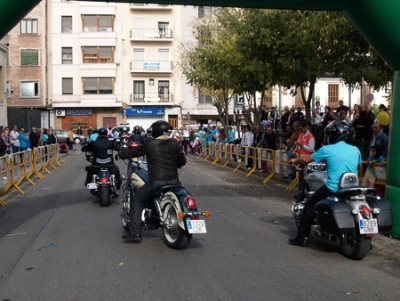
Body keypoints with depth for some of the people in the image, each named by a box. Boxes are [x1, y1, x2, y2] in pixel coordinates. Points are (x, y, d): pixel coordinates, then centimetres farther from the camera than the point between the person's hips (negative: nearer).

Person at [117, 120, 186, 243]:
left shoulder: (150, 144, -2)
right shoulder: (175, 144, 5)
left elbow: (134, 152, 10)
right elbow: (182, 161, 13)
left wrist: (121, 153, 29)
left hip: (156, 181, -3)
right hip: (174, 181, 4)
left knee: (137, 201, 12)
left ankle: (135, 233, 3)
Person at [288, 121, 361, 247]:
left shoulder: (327, 149, -4)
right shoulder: (355, 150, 7)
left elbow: (307, 159, 7)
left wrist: (295, 160, 26)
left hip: (333, 188, -5)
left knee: (309, 205, 11)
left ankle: (302, 237, 8)